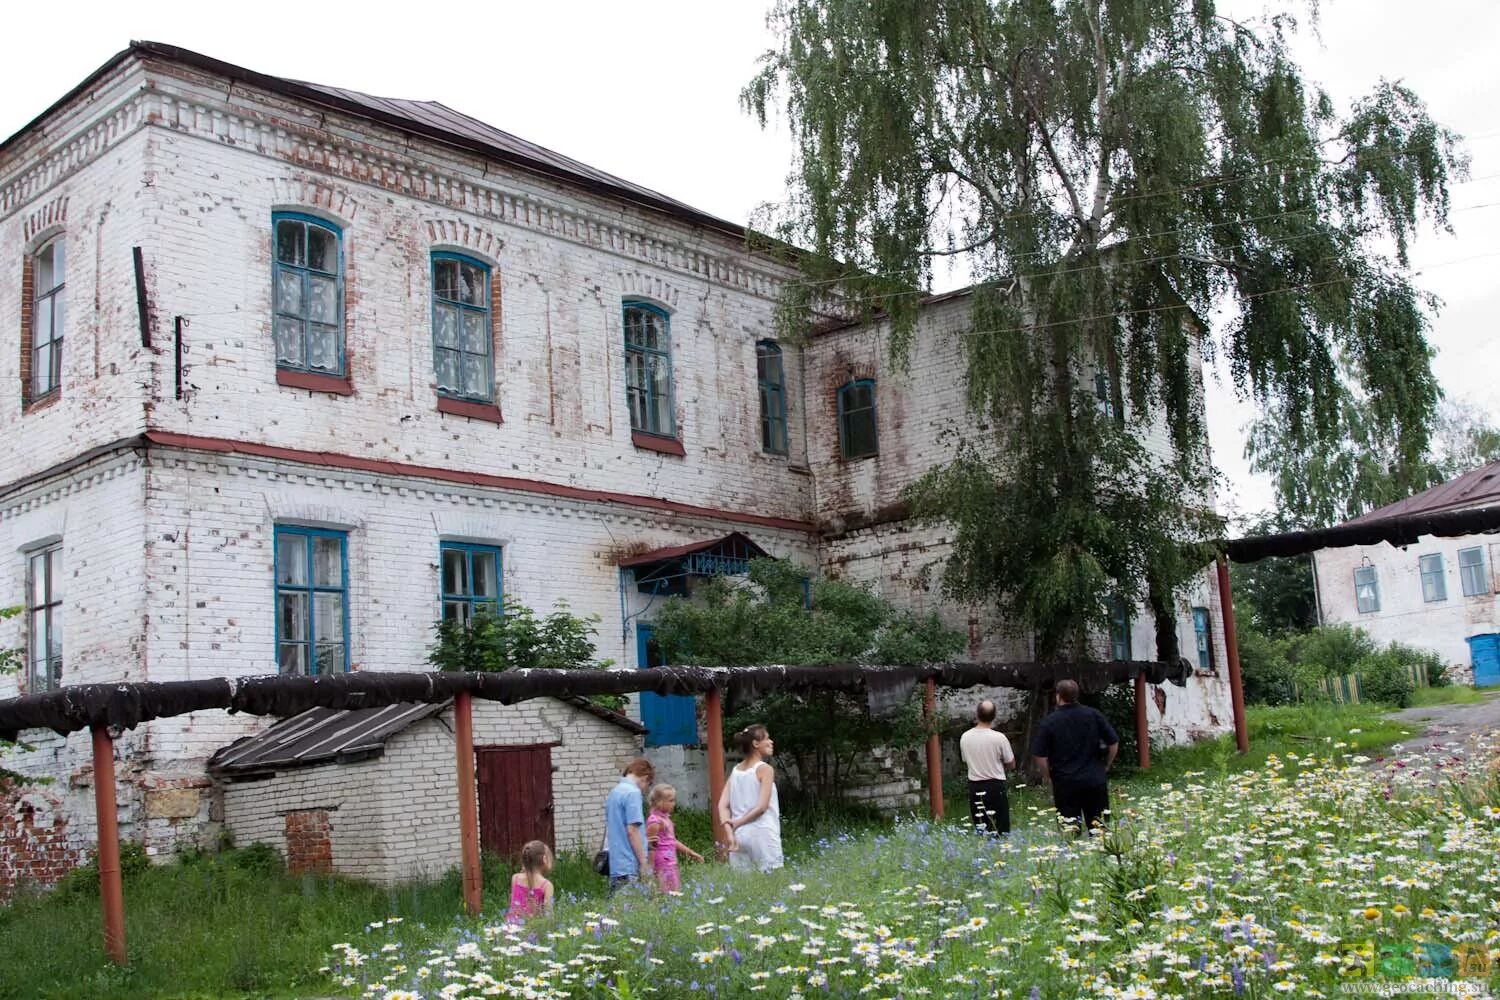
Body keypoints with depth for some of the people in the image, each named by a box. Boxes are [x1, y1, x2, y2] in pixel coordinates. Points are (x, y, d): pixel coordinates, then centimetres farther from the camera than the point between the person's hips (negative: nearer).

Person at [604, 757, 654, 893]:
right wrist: (644, 863, -13)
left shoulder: (614, 792, 16)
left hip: (615, 867, 9)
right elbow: (632, 830, -17)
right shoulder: (633, 793, -12)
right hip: (630, 868, -9)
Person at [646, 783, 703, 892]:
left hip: (671, 864, 10)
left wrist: (691, 852, 24)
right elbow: (650, 846, -15)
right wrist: (651, 869, -16)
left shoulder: (666, 818, 14)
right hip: (663, 865, -10)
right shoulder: (655, 821, -14)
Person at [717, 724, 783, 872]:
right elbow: (762, 806, -14)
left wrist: (730, 832, -6)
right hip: (762, 833, -6)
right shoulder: (764, 769, -5)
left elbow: (722, 805, 2)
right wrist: (736, 823, -5)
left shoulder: (735, 770, 11)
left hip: (740, 834, 6)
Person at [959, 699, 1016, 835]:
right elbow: (1011, 763, -2)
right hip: (995, 786, -3)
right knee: (1001, 829, 2)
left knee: (979, 830, 10)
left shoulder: (965, 737, -4)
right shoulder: (999, 738, -14)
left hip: (974, 787, 4)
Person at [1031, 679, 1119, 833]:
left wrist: (1048, 776, 6)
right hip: (1095, 780, 2)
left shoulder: (1048, 722, -7)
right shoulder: (1094, 715, 0)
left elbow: (1039, 755, -9)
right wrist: (1105, 766, 15)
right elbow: (1113, 743, 2)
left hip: (1065, 784, -2)